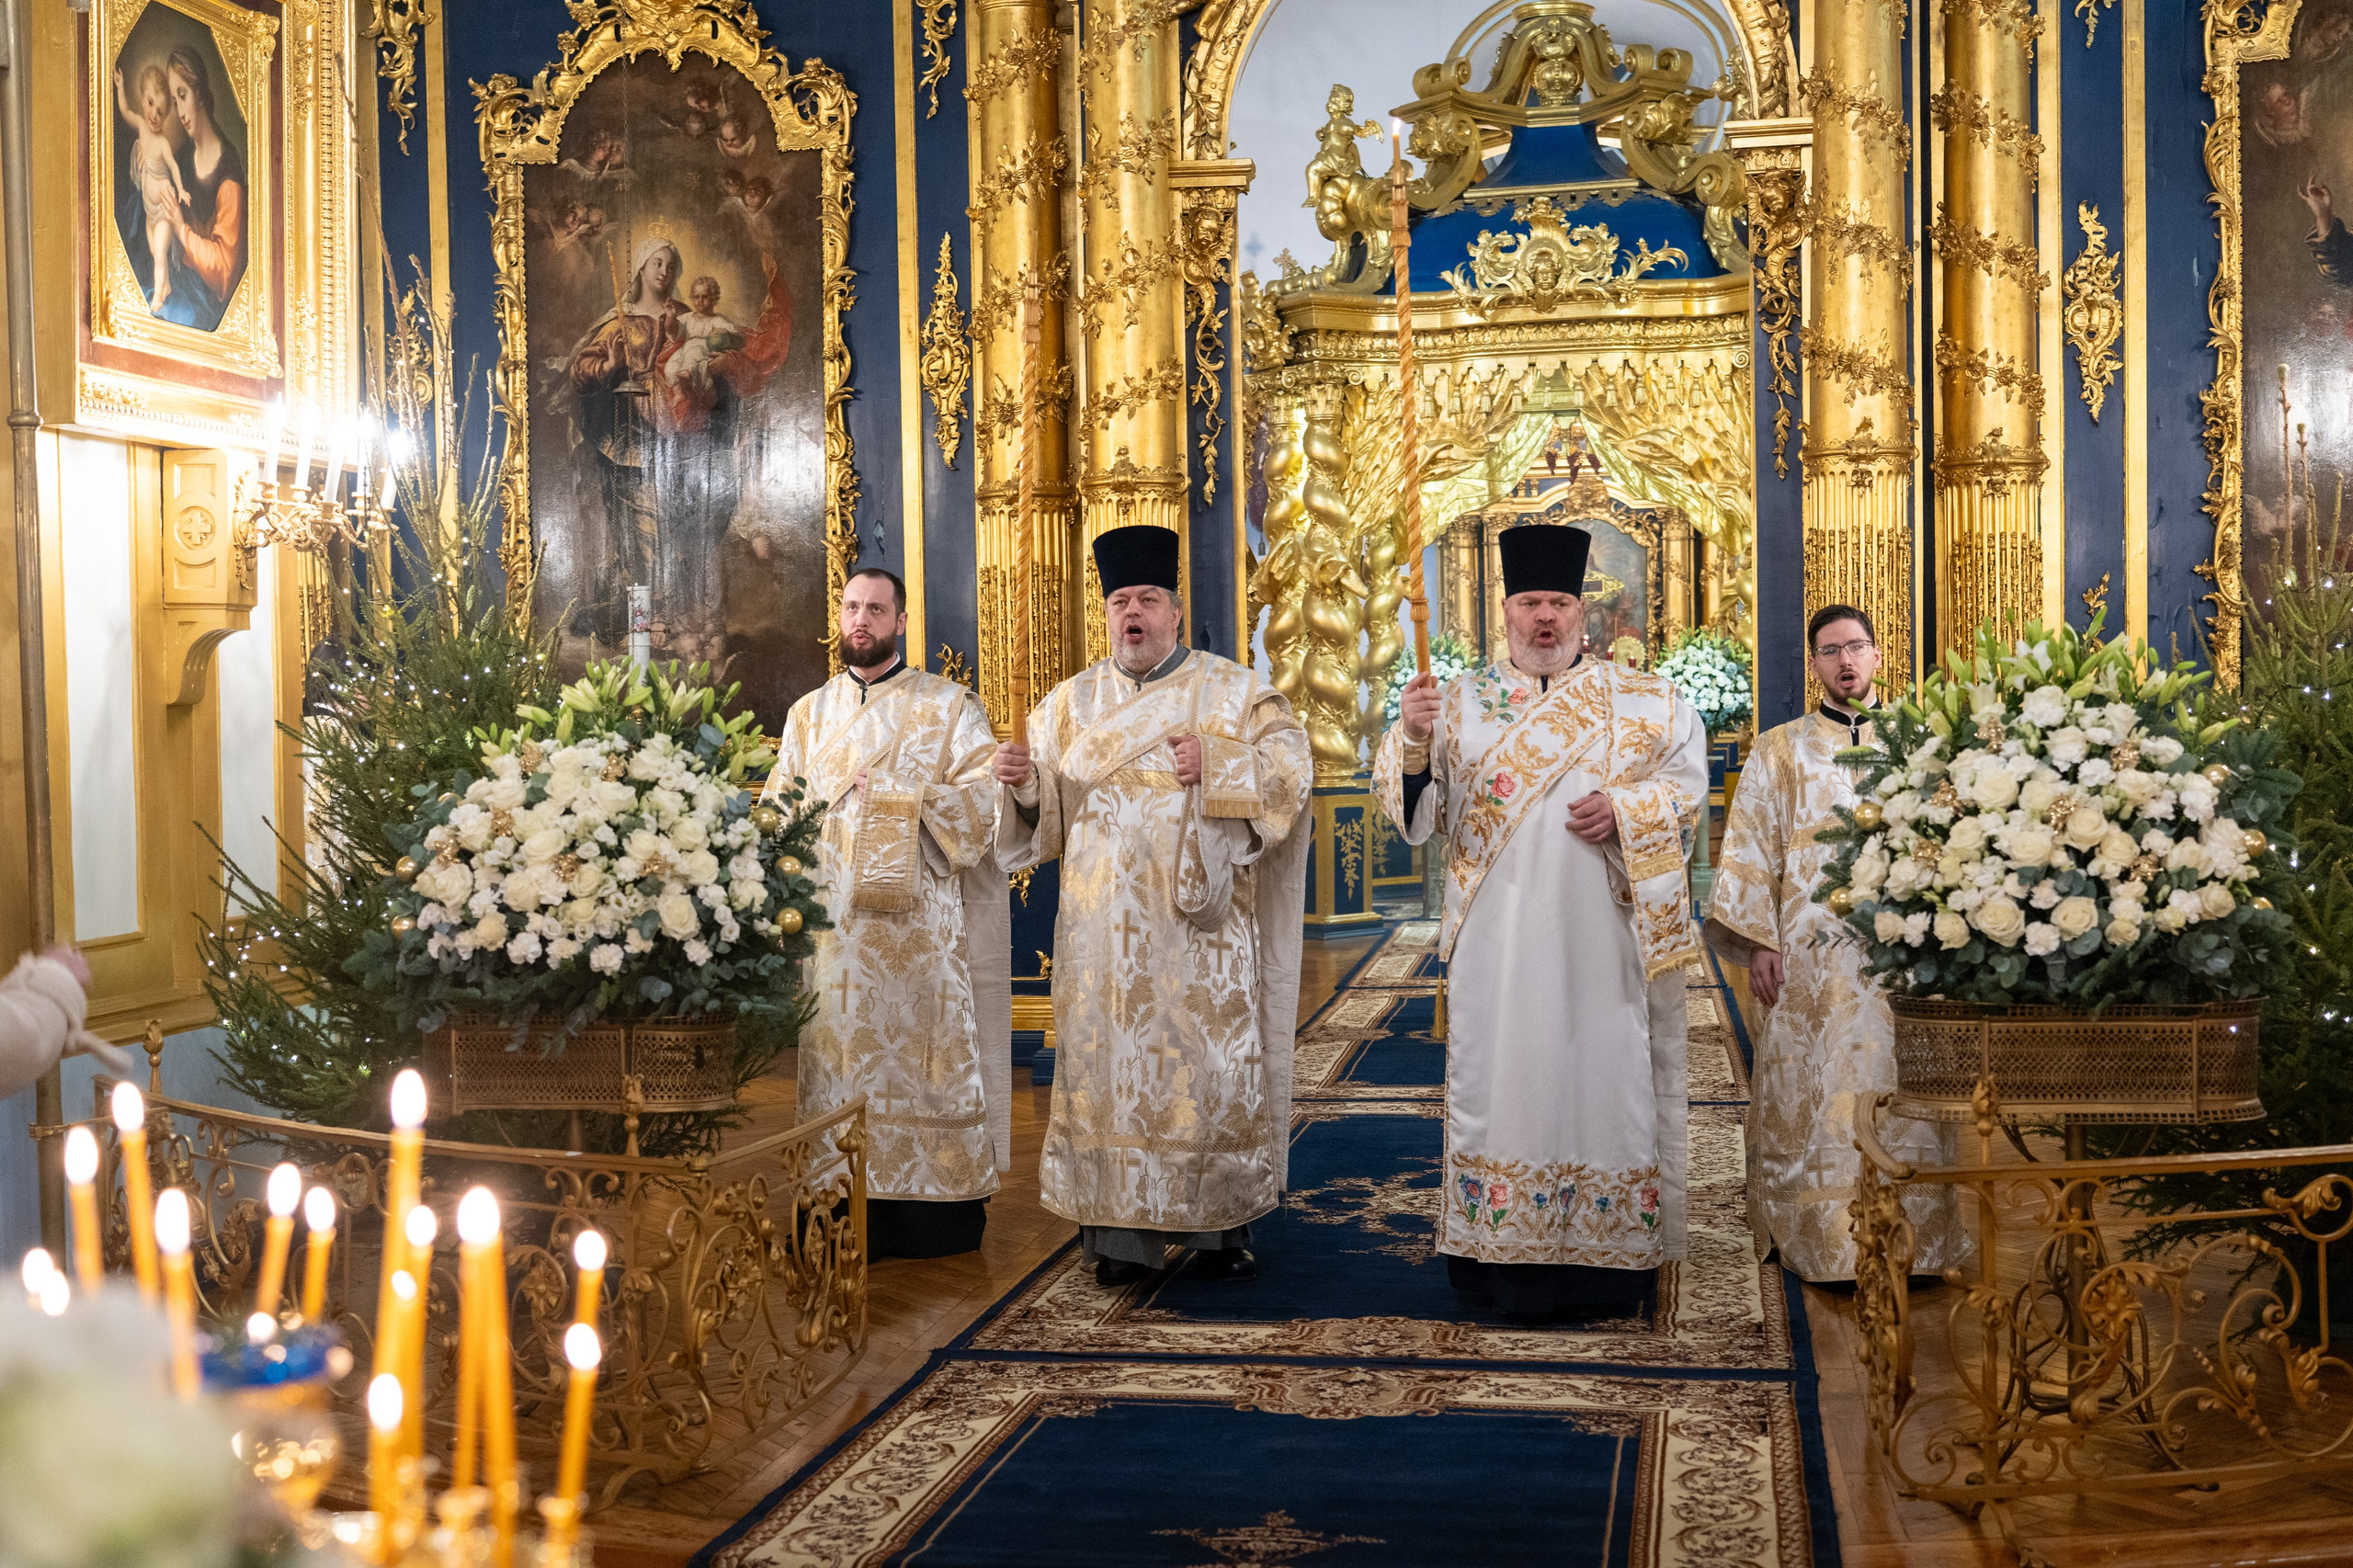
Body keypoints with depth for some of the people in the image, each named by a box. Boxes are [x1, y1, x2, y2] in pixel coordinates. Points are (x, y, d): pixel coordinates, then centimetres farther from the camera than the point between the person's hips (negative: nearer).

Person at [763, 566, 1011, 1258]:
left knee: (928, 1047, -4)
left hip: (923, 922, -3)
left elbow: (984, 794, -5)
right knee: (846, 1050, -1)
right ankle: (859, 1220, 3)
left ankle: (942, 1215, 1)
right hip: (838, 923, 3)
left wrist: (897, 795, -11)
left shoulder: (948, 706, 6)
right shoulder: (810, 714, 18)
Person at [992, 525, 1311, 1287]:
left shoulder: (1234, 691, 5)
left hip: (1199, 920, -2)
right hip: (1105, 929, 2)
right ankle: (1122, 1231, 4)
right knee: (1109, 1062, -1)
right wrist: (1023, 782, -10)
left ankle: (1221, 1226, 10)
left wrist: (1215, 765, -17)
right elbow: (1047, 809, 11)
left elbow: (1289, 772, -3)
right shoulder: (1071, 702, 13)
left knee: (1210, 1062, -1)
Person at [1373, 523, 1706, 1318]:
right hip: (1500, 938, 0)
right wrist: (1412, 738, -19)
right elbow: (1412, 801, 2)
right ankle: (1503, 1252, 7)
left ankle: (1608, 1252, 12)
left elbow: (1687, 776, 6)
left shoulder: (1645, 700, 9)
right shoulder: (1461, 701, 9)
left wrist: (1625, 808, -12)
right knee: (1503, 1074, 0)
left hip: (1607, 933, 0)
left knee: (1608, 1074, 3)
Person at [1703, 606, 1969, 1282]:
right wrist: (1758, 942, -5)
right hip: (1811, 958, -1)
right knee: (1812, 1101, -2)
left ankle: (1908, 1241, 7)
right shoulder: (1779, 751, 10)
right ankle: (1817, 1244, 5)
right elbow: (1750, 849, 5)